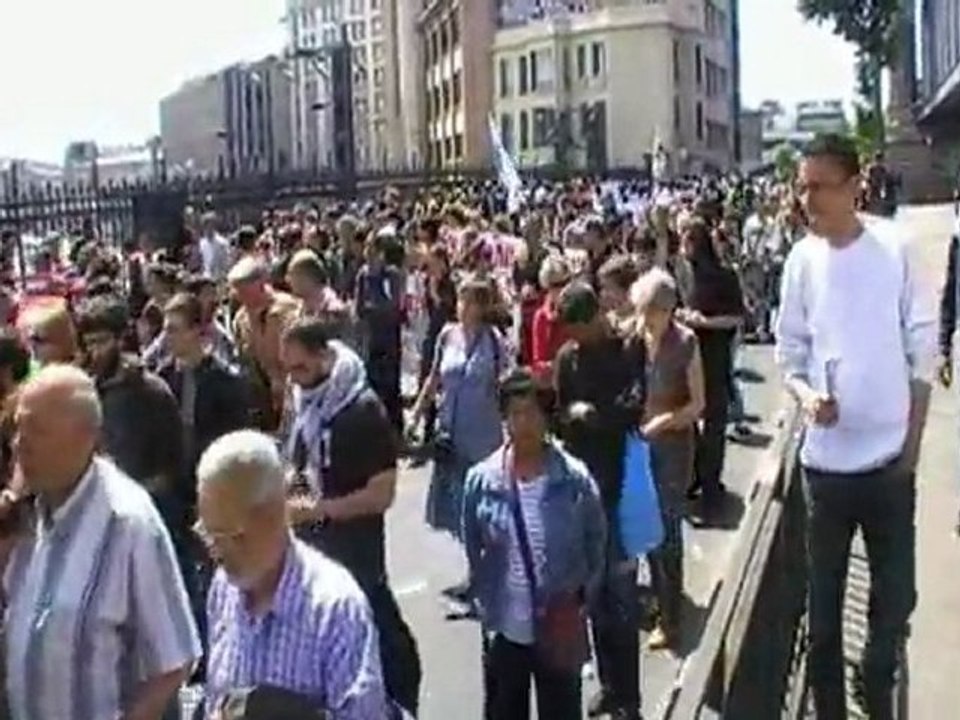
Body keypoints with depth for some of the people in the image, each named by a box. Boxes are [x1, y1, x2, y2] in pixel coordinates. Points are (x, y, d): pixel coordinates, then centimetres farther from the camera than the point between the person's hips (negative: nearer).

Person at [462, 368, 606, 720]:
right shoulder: (482, 480, -10)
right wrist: (485, 600, 1)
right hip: (504, 626, 1)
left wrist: (581, 594, -6)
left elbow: (596, 543, 0)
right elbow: (473, 549, 3)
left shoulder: (575, 478, -13)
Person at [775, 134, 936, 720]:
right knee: (825, 595, 11)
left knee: (896, 594, 9)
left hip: (889, 454, -1)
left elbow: (923, 351, -1)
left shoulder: (895, 252, -7)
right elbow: (790, 352, 5)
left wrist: (914, 440, -2)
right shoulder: (802, 260, -3)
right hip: (826, 457, 1)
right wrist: (804, 393, -16)